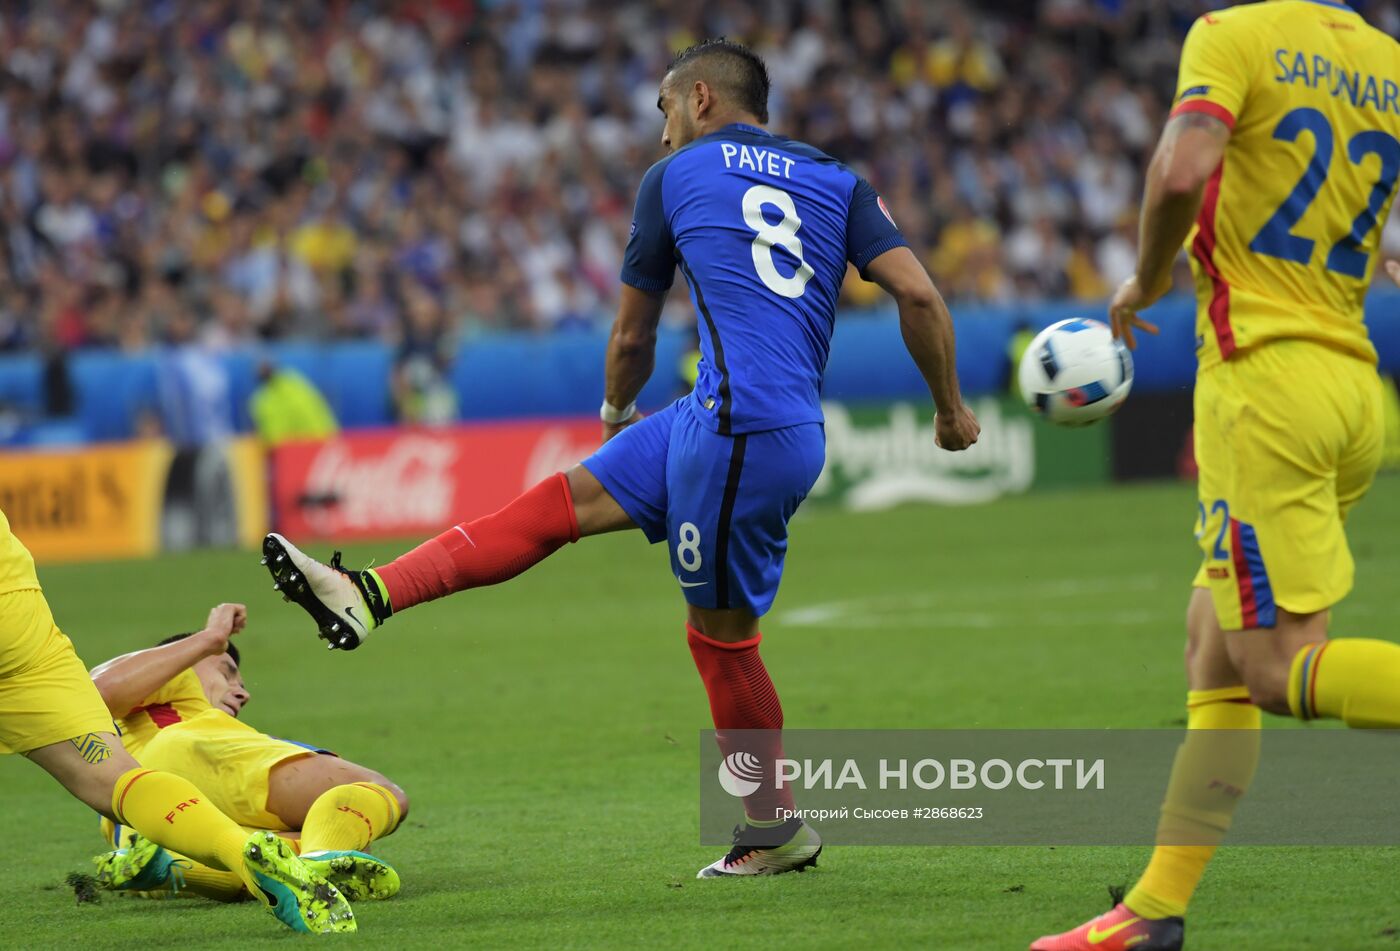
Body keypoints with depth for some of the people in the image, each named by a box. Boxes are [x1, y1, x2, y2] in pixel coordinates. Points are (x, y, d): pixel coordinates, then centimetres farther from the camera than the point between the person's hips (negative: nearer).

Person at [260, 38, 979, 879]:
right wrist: (951, 408, 15)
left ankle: (775, 828, 12)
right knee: (565, 499, 9)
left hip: (741, 426, -6)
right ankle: (371, 596, 7)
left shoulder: (674, 177, 8)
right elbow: (918, 292, 3)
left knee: (721, 633, 4)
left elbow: (633, 337, 18)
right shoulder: (837, 183, 17)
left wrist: (617, 412, 38)